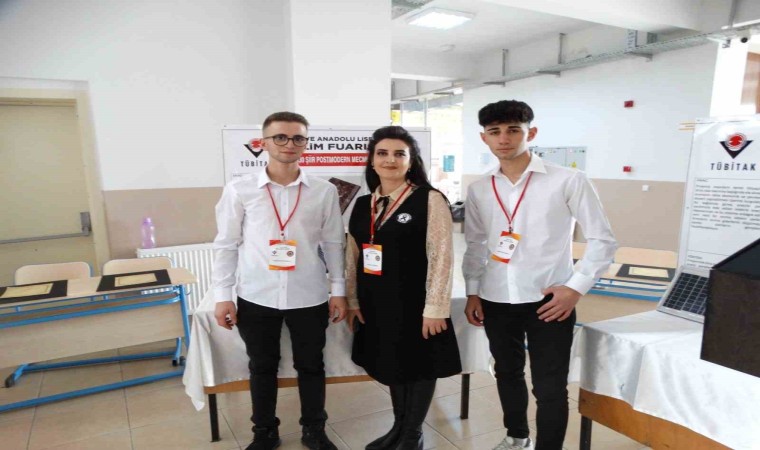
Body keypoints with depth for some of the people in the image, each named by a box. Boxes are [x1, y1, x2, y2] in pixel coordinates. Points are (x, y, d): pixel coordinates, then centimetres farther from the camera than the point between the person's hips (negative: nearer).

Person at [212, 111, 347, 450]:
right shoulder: (239, 190, -4)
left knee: (311, 366, 15)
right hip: (256, 298, 0)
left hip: (310, 297, 1)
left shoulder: (324, 191, -2)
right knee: (262, 367, 16)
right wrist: (222, 295, -1)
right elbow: (225, 245, 0)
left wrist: (338, 289, 4)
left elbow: (333, 243, 4)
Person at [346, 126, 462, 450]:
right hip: (376, 304, 5)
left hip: (414, 303, -5)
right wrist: (352, 301, 8)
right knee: (390, 366, 19)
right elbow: (352, 256, 10)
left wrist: (434, 307, -15)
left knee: (418, 366, 10)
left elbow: (441, 256, -13)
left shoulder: (430, 199, -10)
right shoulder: (362, 204, 7)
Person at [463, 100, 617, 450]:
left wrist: (576, 287, -11)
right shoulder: (479, 190, 4)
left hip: (548, 300, -4)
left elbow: (603, 239, -3)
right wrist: (472, 291, 8)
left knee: (549, 386, 4)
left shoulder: (568, 181, -7)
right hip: (496, 300, 4)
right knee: (507, 373, 21)